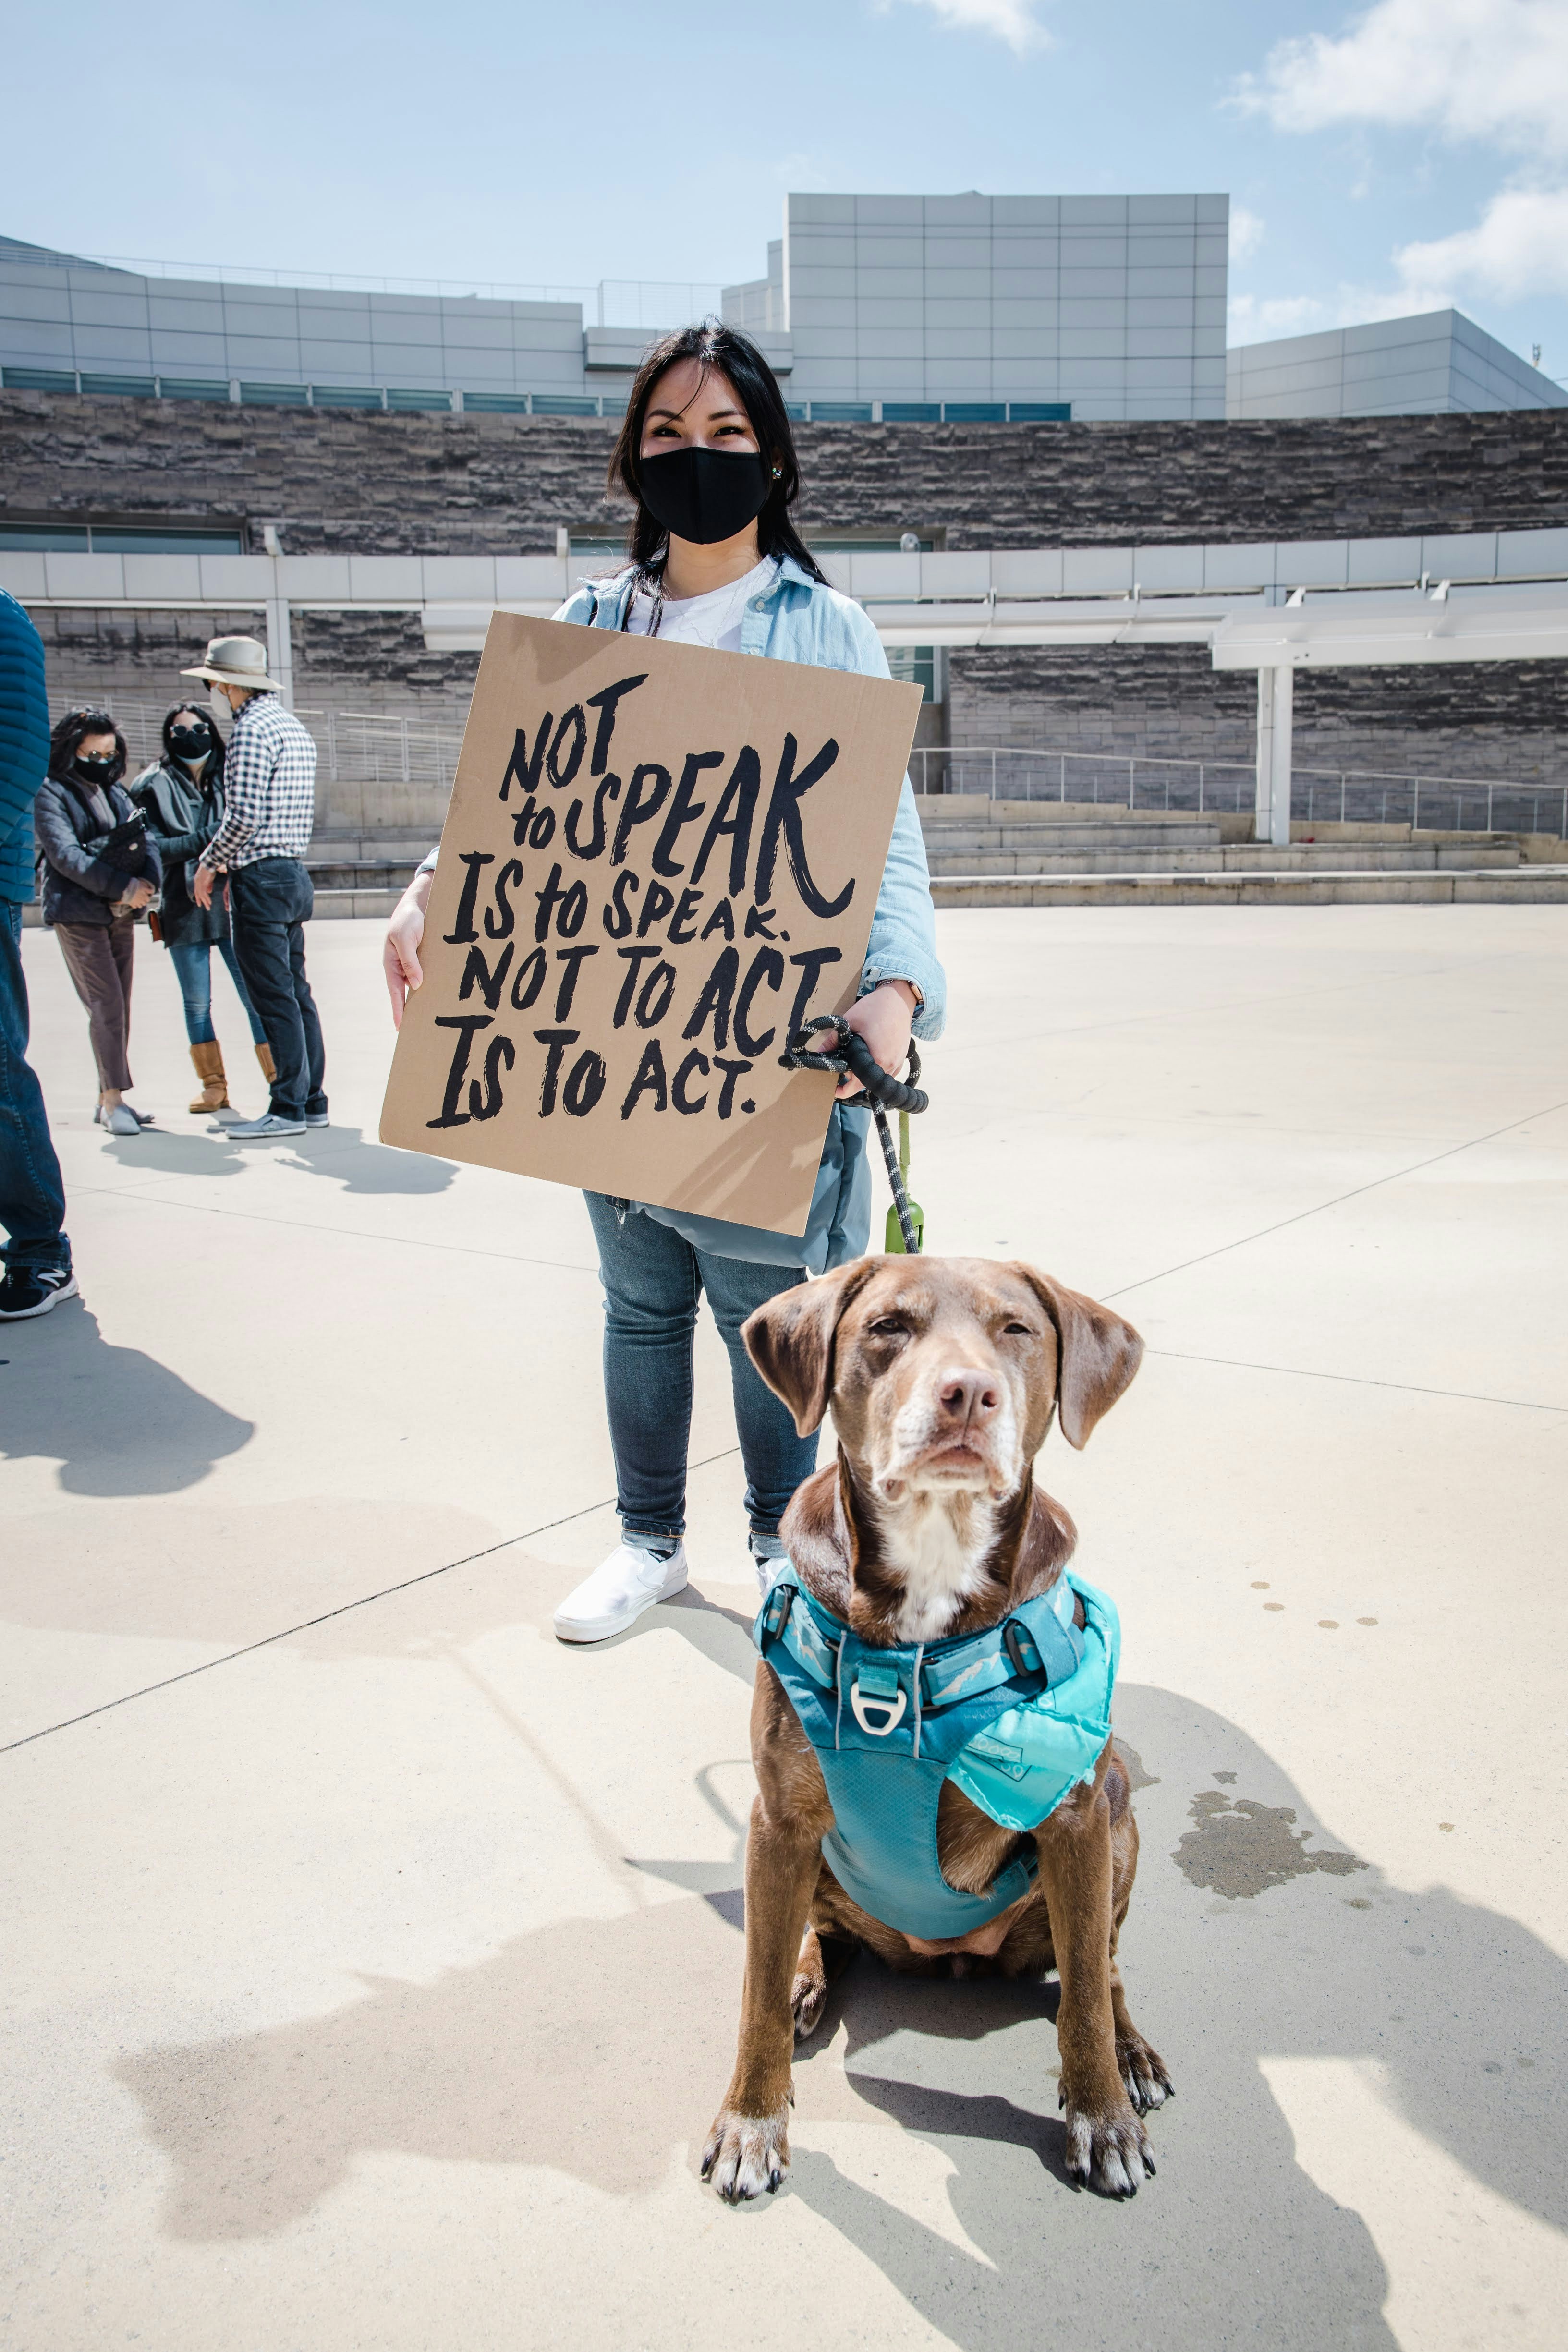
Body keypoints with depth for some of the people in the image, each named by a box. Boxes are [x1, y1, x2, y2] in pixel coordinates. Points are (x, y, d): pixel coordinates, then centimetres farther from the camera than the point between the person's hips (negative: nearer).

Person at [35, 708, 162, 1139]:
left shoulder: (116, 793, 17)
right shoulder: (51, 794, -4)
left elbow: (144, 840, 8)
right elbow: (65, 855, -15)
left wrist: (147, 881, -13)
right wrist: (122, 886, -21)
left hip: (121, 912, 7)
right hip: (77, 913, -7)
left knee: (119, 1007, 8)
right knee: (106, 1006, -12)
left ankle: (108, 1099, 15)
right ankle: (114, 1100, -8)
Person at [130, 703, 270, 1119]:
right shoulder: (153, 787, 5)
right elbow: (155, 847, -5)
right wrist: (208, 838, -15)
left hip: (233, 905, 0)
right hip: (184, 910, 0)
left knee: (255, 995, -5)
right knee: (197, 1003, 5)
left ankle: (279, 1080, 0)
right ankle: (214, 1085, 15)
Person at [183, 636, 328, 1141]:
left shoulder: (252, 730, -12)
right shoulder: (293, 727, 17)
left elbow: (243, 816, -20)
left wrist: (210, 865, -5)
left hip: (262, 879, -9)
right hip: (294, 873, 9)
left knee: (274, 996, -6)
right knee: (296, 991, 12)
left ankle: (289, 1108, -3)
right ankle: (313, 1100, 16)